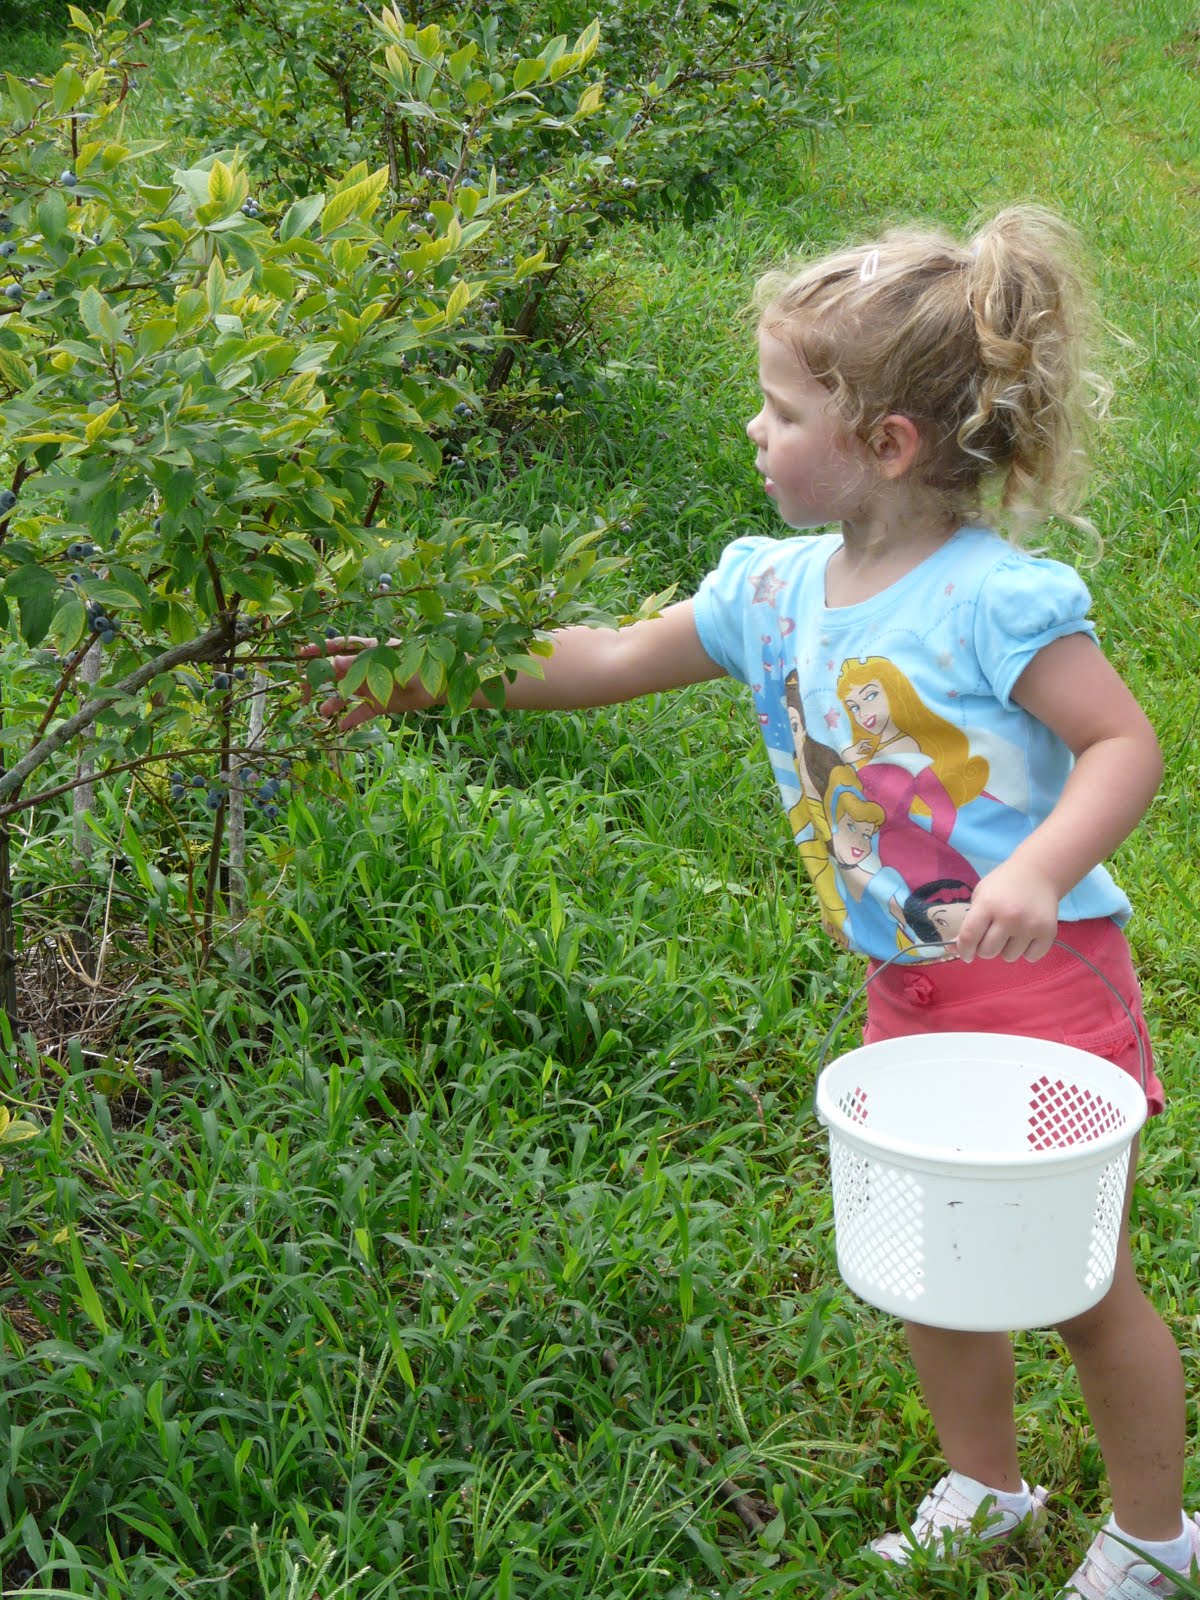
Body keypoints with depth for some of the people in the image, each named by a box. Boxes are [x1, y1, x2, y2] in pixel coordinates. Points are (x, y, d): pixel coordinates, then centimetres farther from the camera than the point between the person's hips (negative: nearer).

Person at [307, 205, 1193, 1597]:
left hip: (1044, 976, -7)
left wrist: (1040, 869, -33)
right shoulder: (774, 588, 2)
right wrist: (422, 672, 6)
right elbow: (612, 660, 10)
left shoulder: (996, 596, -19)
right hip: (908, 993, 7)